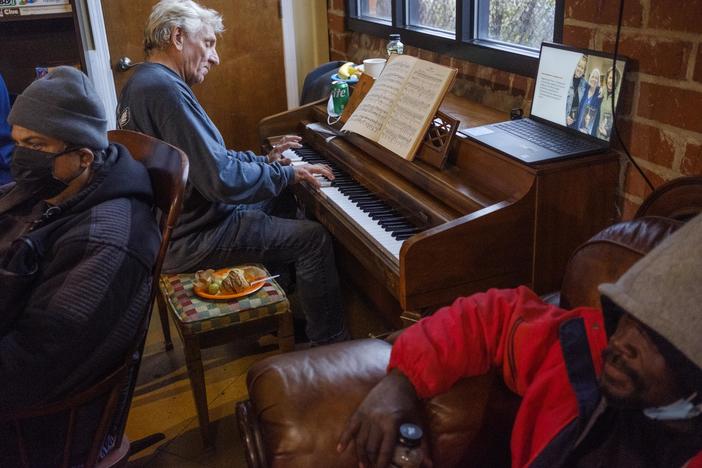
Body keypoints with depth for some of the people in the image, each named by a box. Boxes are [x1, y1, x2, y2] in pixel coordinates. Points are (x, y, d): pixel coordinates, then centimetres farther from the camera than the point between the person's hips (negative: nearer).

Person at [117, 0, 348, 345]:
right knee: (315, 238, -7)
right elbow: (222, 179, -30)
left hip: (166, 222, 11)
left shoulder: (141, 83, 9)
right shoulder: (166, 90, -25)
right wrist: (286, 173, -16)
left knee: (282, 202, 24)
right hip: (189, 240, -11)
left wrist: (263, 160, 10)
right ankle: (330, 342, 8)